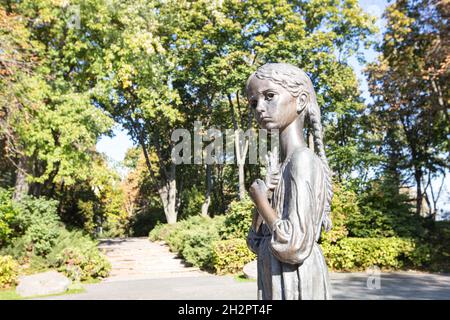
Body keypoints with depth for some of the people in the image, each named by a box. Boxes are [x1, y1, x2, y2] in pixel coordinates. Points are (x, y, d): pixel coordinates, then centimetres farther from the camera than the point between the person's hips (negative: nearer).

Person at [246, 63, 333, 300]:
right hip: (276, 285, 8)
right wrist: (262, 202, -3)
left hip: (296, 287, -8)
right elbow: (256, 244, 14)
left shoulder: (303, 159, -15)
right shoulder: (282, 170, 10)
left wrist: (260, 199, -11)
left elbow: (294, 246, -25)